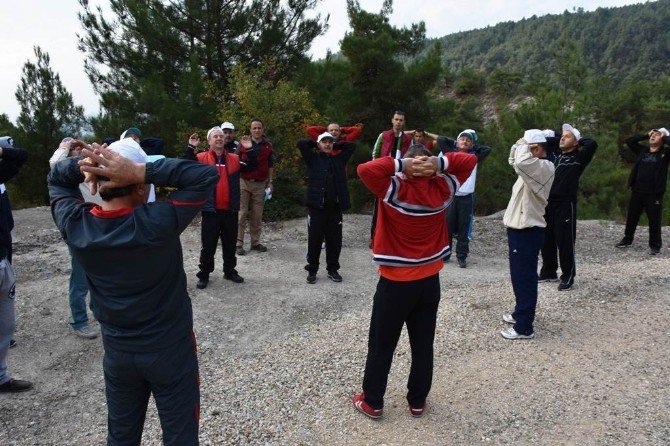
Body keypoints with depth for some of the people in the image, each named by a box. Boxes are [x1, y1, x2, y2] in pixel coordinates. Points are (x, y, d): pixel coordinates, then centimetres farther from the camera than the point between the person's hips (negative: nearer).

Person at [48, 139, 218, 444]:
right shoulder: (157, 223, -28)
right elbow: (207, 174, -21)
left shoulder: (75, 226, -14)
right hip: (170, 350, -4)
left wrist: (80, 165, -15)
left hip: (117, 352, 4)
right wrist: (141, 171, -28)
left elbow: (55, 181, 7)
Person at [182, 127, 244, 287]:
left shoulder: (235, 159, 9)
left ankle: (230, 271, 29)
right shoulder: (202, 158, 0)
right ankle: (204, 275, 17)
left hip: (230, 210, 3)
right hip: (211, 210, -3)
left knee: (230, 244, 14)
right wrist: (190, 147, -18)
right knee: (208, 245, 5)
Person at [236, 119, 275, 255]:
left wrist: (270, 182, 8)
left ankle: (255, 242, 14)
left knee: (257, 215, 6)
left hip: (260, 184, 2)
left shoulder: (268, 146, 9)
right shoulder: (243, 143, 3)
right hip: (244, 182, -2)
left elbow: (270, 165, 13)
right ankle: (238, 243, -2)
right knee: (241, 213, -4)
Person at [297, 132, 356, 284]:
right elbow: (301, 143, -2)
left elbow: (351, 146, 19)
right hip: (316, 207, -3)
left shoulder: (338, 159, 15)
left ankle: (333, 270, 22)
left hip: (335, 208, 3)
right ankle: (312, 270, 16)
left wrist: (336, 145, 18)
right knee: (314, 240, 2)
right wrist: (316, 145, 11)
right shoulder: (313, 159, 7)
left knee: (335, 241, 8)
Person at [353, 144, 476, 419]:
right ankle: (417, 401, 28)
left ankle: (372, 402, 22)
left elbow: (365, 169, -26)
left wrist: (399, 165, -21)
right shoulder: (442, 189, -6)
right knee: (423, 345, 15)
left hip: (395, 282, -3)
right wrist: (440, 162, -12)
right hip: (429, 281, 4)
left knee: (382, 345, 10)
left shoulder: (395, 190, -17)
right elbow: (470, 161, 4)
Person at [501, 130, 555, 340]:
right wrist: (517, 146, 10)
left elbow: (521, 162, -37)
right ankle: (521, 313, 35)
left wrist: (523, 145, -19)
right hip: (519, 227, 10)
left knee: (524, 278, -4)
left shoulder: (544, 167, -19)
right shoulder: (532, 166, 13)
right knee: (519, 275, 20)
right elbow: (514, 161, 29)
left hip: (527, 230, -10)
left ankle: (524, 327, 4)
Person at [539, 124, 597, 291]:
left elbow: (592, 144, -17)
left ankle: (568, 276, 10)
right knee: (546, 241, 13)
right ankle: (548, 272, 28)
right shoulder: (552, 152, 13)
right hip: (546, 203, 6)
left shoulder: (578, 158, -2)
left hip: (565, 205, -5)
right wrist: (556, 138, 13)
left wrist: (578, 140, 0)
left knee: (565, 242, -2)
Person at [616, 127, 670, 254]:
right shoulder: (642, 150, 9)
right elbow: (629, 141, 10)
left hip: (654, 194, -4)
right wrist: (646, 135, 5)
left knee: (654, 221, 4)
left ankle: (655, 245, 16)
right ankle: (627, 239, 30)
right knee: (631, 218, 14)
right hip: (637, 191, 4)